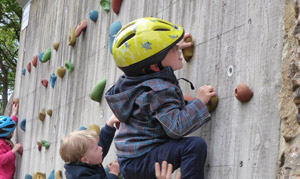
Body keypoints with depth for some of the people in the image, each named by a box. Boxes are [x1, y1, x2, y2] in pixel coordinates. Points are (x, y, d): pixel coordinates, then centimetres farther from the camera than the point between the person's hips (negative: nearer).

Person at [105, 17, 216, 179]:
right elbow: (177, 128, -29)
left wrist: (174, 47, 39)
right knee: (195, 145, -25)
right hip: (140, 161, -10)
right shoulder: (159, 90, -21)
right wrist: (199, 102, -18)